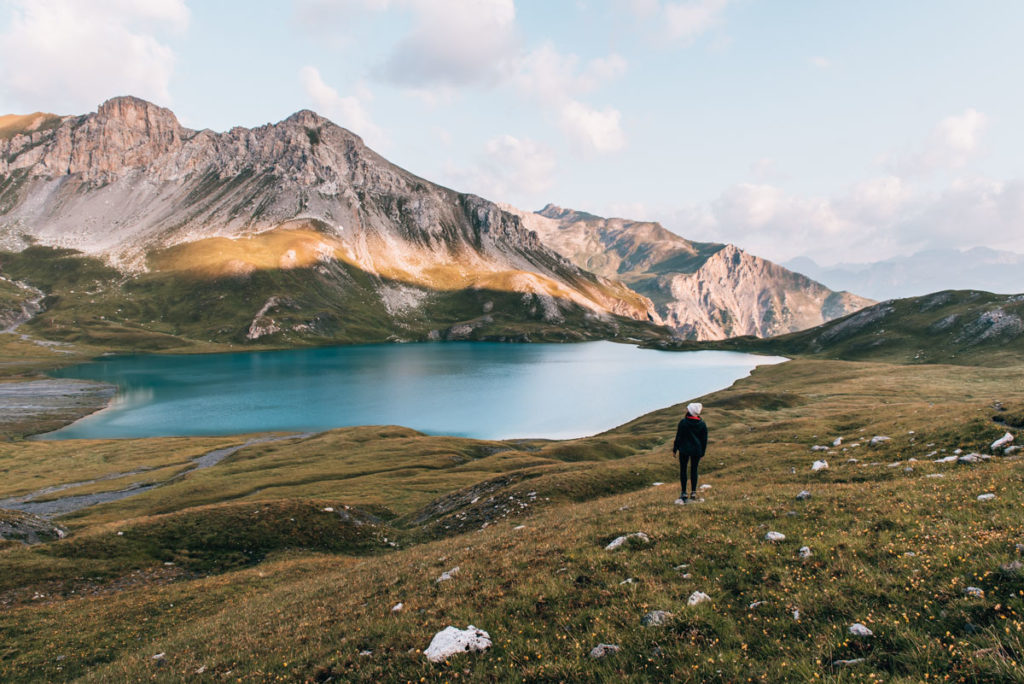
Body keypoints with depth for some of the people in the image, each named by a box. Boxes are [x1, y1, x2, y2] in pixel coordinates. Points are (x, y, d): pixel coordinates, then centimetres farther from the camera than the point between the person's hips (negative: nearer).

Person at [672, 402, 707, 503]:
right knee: (694, 470, 12)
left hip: (684, 450, -3)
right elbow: (704, 440, 5)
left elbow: (678, 437, -7)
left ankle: (684, 494, 4)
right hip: (696, 450, 3)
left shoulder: (683, 422, -12)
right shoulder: (702, 424, -2)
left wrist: (674, 449, 2)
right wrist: (702, 453, 15)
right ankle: (693, 492, 12)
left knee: (683, 470, 5)